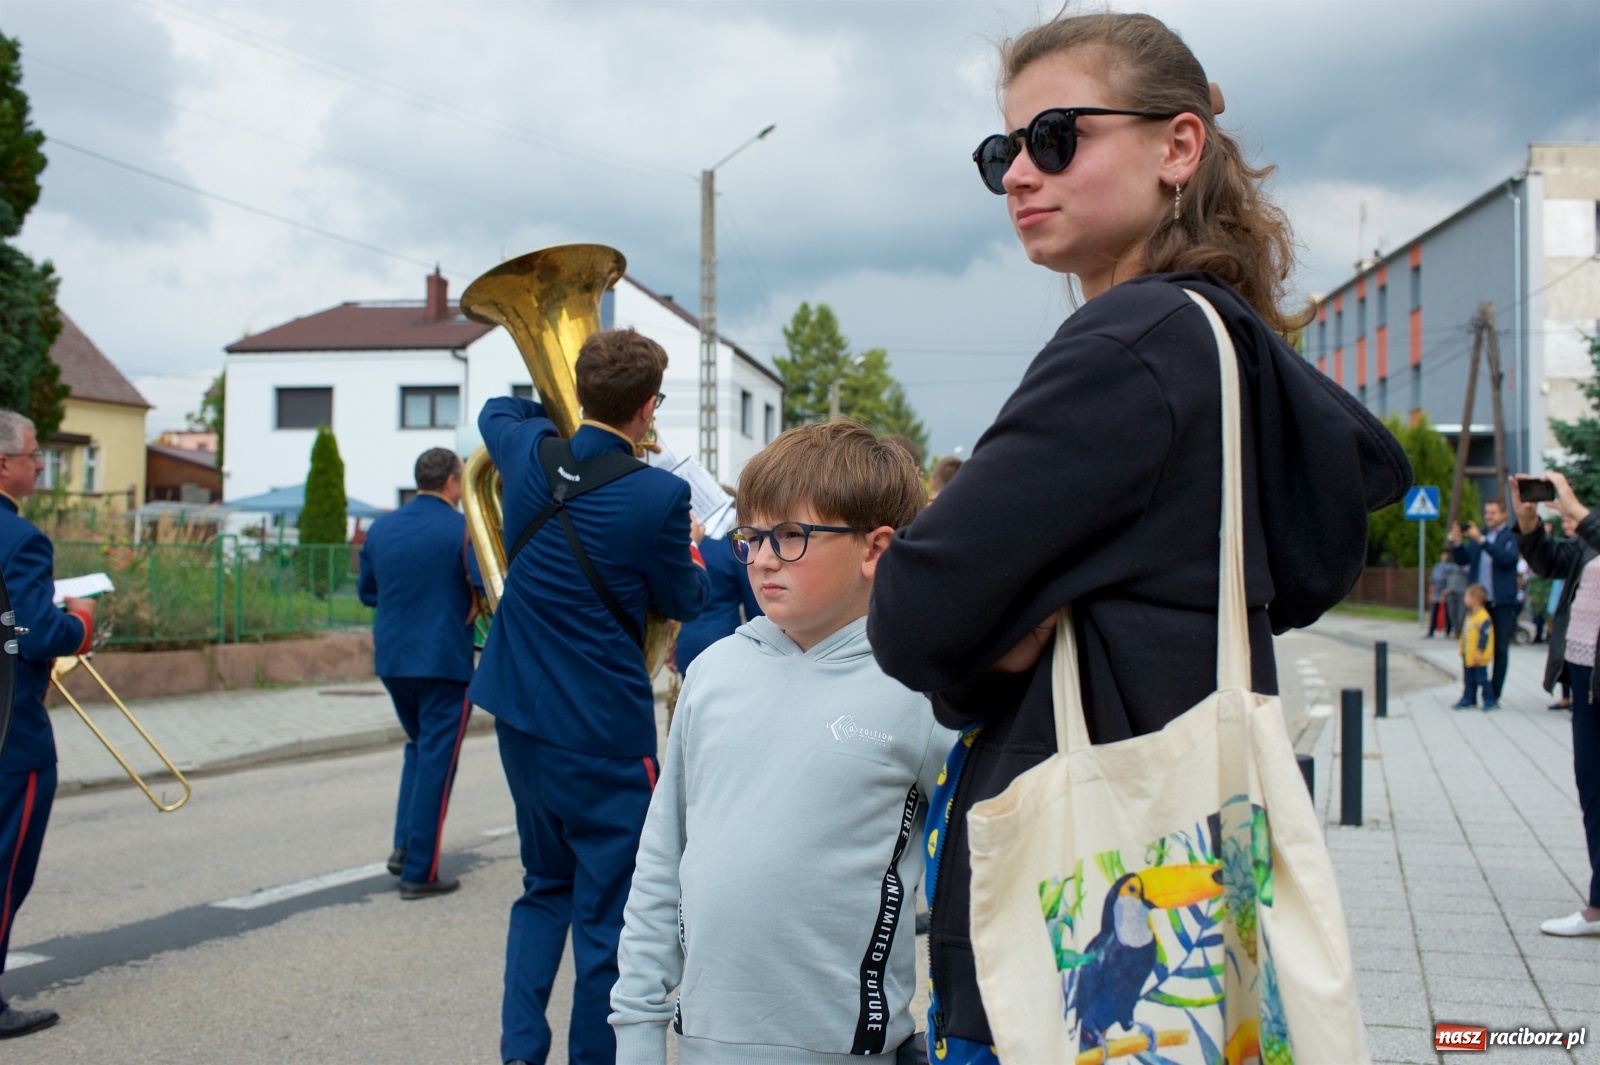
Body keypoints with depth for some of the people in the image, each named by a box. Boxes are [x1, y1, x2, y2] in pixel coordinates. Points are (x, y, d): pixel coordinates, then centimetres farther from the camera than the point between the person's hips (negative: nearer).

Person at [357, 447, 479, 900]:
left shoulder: (381, 528, 6)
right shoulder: (463, 529, -11)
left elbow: (366, 590, 13)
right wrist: (466, 614, 4)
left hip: (391, 657, 6)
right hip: (445, 659, -6)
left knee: (418, 746, 24)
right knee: (436, 761, 1)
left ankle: (404, 847, 18)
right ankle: (419, 871, 3)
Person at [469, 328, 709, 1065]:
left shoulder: (528, 452, -2)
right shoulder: (659, 495, -18)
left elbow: (495, 411, 23)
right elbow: (683, 602, -2)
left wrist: (564, 408, 27)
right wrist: (692, 548, 16)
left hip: (519, 713, 6)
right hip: (602, 727, -6)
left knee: (546, 886, 22)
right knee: (606, 909, 4)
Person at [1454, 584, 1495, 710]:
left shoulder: (1484, 617, -19)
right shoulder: (1469, 615, 10)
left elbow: (1485, 636, -21)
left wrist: (1479, 652, -21)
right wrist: (1462, 648, 17)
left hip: (1478, 658, -9)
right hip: (1467, 656, 9)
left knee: (1481, 679, -1)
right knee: (1468, 679, 13)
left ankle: (1489, 700, 10)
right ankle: (1469, 700, 19)